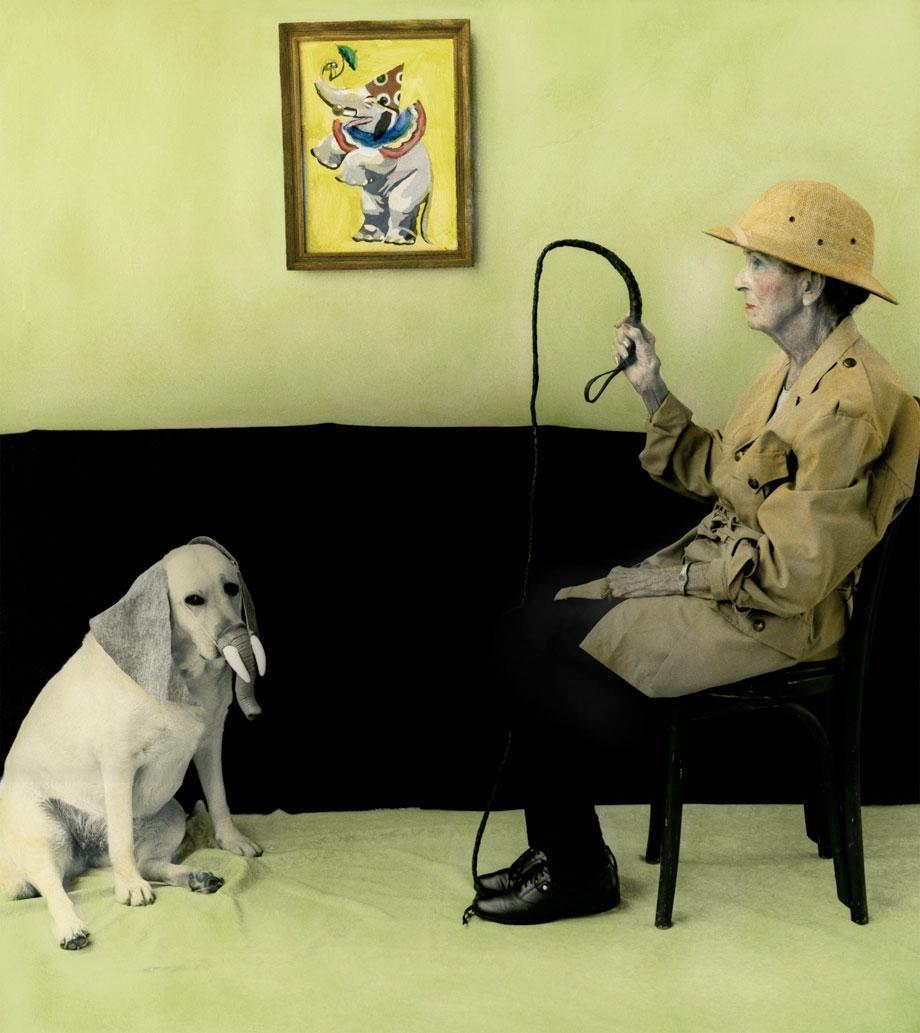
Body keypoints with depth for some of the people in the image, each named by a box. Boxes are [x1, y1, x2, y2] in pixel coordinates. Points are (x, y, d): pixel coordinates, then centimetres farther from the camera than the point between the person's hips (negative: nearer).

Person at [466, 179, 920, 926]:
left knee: (530, 645, -12)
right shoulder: (793, 371, 10)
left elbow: (794, 572, -23)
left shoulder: (849, 401, -22)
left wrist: (679, 579, -14)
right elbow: (718, 473, 15)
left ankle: (577, 871, 5)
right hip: (718, 579, 9)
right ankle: (559, 852, 9)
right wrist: (653, 392, 8)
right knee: (526, 632, -1)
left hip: (772, 620, -9)